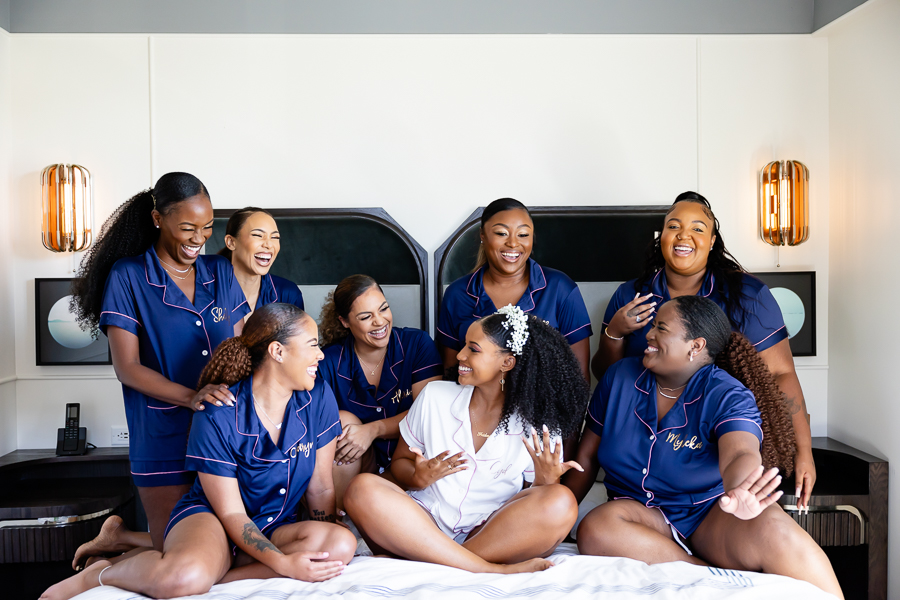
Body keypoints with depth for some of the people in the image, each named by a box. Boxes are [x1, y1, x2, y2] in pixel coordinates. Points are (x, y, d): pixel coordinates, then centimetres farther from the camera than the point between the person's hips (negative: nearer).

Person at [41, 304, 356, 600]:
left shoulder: (319, 399, -6)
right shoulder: (218, 417, -17)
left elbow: (320, 489, 1)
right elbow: (230, 513, -15)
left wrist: (327, 544, -8)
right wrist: (282, 563, -26)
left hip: (276, 528, 5)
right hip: (208, 516, -4)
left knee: (343, 544, -30)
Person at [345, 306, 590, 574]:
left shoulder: (539, 424, 2)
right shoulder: (435, 396, 6)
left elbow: (536, 505, 5)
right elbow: (399, 461, 12)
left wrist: (547, 481, -17)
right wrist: (418, 478, -10)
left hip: (495, 535, -1)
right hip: (424, 524, 2)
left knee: (561, 503, -29)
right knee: (362, 489, -26)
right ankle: (491, 570, -29)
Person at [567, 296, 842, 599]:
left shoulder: (728, 398, -11)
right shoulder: (620, 377, 1)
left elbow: (740, 455, -33)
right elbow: (587, 456, 7)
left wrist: (739, 493, -56)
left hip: (712, 514, -3)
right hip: (642, 512, 3)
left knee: (776, 534, -37)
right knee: (595, 530, -33)